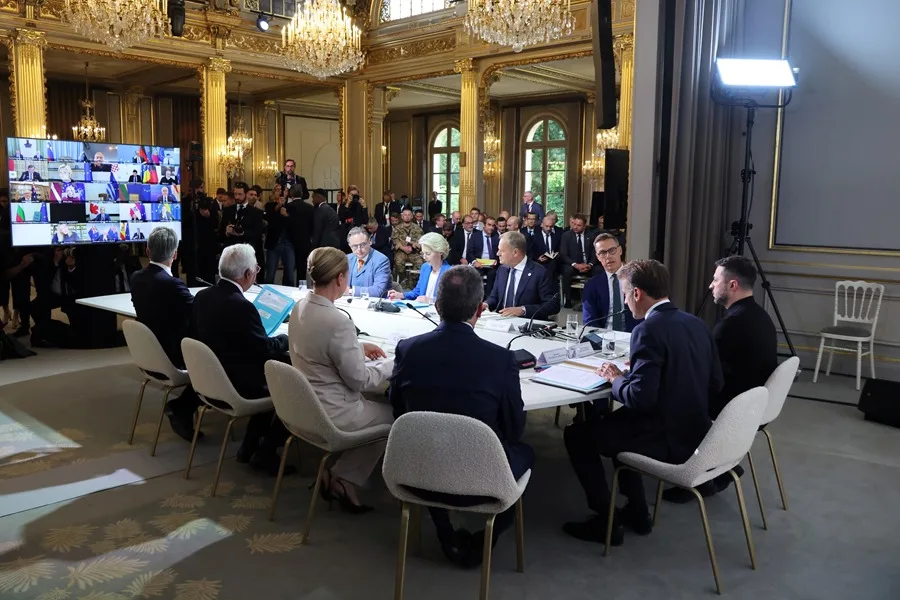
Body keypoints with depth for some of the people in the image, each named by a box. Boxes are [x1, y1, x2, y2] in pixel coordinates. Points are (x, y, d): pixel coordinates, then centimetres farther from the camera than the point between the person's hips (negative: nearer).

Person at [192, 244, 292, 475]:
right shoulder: (242, 306, -26)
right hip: (239, 387, -8)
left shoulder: (201, 296, -1)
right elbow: (267, 350, -15)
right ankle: (266, 451, 11)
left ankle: (250, 445, 26)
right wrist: (287, 337, 5)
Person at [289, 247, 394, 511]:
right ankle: (344, 478, 18)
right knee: (395, 415, 15)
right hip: (331, 414, -8)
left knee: (376, 403, 26)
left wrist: (359, 347, 13)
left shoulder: (300, 307, -2)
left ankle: (340, 476, 24)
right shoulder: (338, 321, -29)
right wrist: (392, 364, -4)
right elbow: (360, 380, -19)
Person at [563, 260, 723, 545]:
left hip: (668, 439, -9)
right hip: (695, 432, 9)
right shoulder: (696, 323, 5)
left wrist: (616, 379, -5)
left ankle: (606, 521, 11)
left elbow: (641, 398, -27)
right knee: (617, 419, 29)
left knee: (577, 434, 7)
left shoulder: (648, 330, -21)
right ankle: (635, 511, 31)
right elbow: (715, 383, 11)